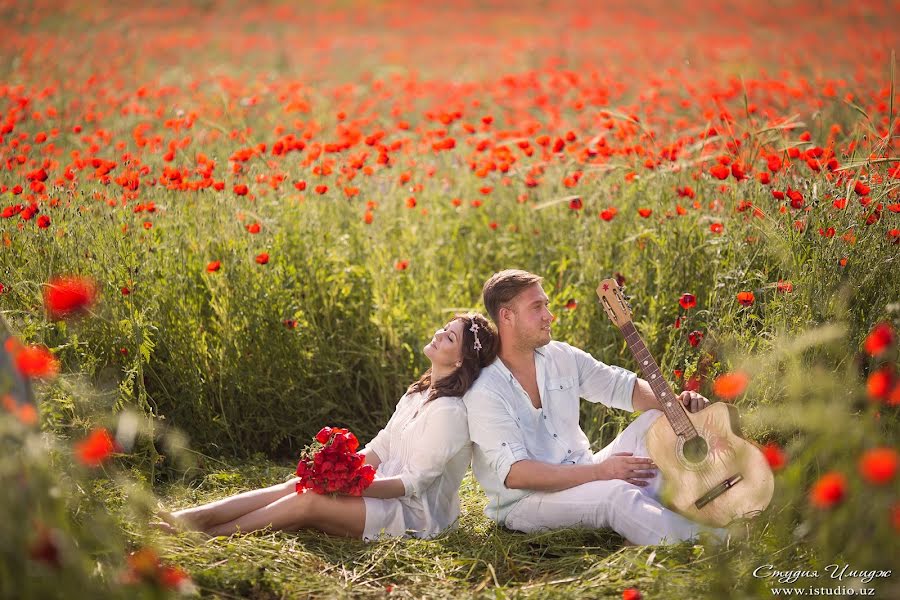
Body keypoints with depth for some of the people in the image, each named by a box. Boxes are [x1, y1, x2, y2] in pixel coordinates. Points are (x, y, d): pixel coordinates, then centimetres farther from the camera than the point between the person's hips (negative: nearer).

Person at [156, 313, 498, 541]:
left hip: (415, 513, -8)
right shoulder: (417, 394, 11)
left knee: (308, 501, -23)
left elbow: (413, 483, -20)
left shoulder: (450, 412, -18)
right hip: (384, 490, 8)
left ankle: (202, 535, -22)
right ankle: (187, 517, -21)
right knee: (294, 487, -12)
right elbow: (380, 449, 13)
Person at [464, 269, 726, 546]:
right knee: (616, 493, -35)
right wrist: (599, 472, -29)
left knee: (660, 420, -5)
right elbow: (514, 473, -25)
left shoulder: (562, 357, 5)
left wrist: (676, 401, -11)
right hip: (525, 501, -8)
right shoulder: (484, 392, -17)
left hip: (584, 476, 8)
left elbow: (624, 386, 11)